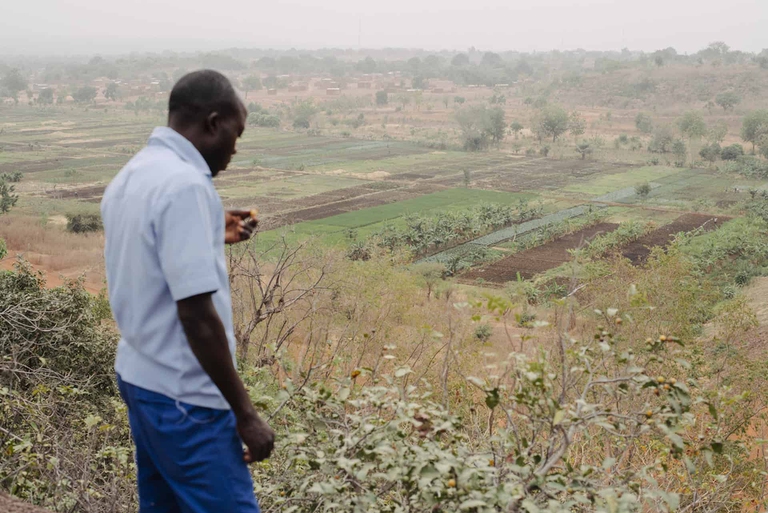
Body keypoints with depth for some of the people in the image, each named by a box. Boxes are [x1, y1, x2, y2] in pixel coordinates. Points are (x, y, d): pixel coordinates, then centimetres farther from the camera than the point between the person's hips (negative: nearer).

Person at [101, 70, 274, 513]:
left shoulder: (128, 177, 8)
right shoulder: (184, 184, -21)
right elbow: (196, 314, -25)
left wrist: (212, 238, 16)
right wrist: (245, 413, -19)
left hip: (140, 377, 10)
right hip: (184, 395, -9)